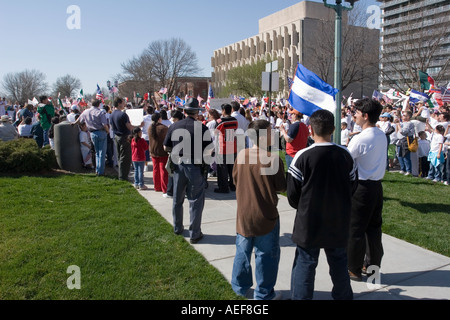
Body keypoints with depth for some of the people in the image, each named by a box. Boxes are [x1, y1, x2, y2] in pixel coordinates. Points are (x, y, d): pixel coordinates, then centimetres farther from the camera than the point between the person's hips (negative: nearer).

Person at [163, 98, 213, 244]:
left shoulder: (174, 126, -2)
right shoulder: (202, 127, -12)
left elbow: (166, 147, 5)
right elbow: (209, 150, -11)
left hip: (178, 166, 4)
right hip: (195, 167, -4)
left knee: (177, 199, 19)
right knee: (195, 201, 6)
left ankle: (177, 228, 34)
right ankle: (194, 234, 12)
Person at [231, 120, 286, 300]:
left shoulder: (241, 155, -5)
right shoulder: (273, 159, -20)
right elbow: (281, 187, -12)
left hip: (244, 213, 5)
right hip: (266, 216, -5)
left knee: (243, 251, 20)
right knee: (266, 255, 11)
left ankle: (240, 287, 36)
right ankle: (263, 294, 23)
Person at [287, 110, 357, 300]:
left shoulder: (303, 156, -17)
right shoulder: (345, 155, -5)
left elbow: (292, 192, -10)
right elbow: (352, 187, 7)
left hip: (309, 221, -4)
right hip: (339, 223, 4)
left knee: (305, 264, 9)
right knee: (339, 262, 21)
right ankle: (343, 295, 38)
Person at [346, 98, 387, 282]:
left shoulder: (359, 139, -20)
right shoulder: (382, 136, 5)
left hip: (362, 188, -8)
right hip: (377, 185, 8)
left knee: (356, 229, 4)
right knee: (374, 227, 17)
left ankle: (354, 269, 15)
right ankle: (373, 265, 29)